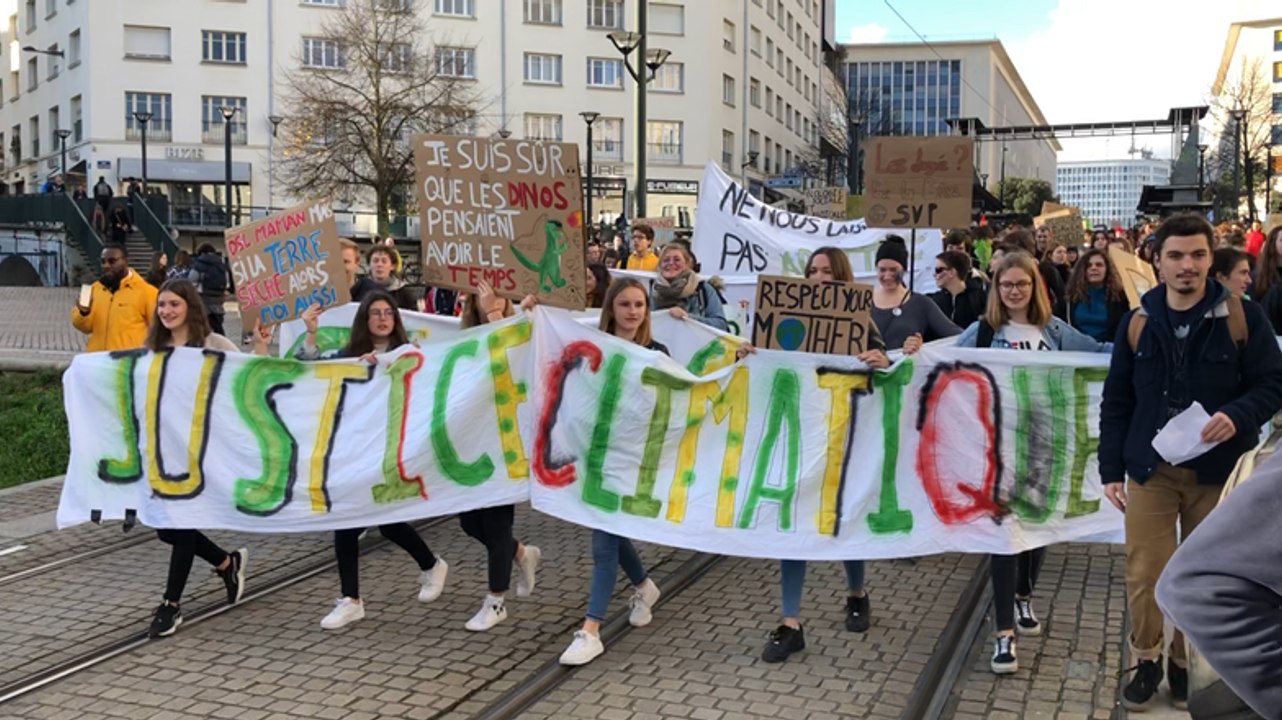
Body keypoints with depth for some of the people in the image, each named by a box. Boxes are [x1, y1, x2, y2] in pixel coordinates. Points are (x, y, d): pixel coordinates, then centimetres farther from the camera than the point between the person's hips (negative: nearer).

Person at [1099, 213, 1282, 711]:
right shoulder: (1137, 322, 2)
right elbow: (1116, 401, 5)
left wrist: (1238, 416, -23)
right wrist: (1112, 469, 2)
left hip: (1217, 470, -1)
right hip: (1151, 469, 1)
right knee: (1144, 574, 1)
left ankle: (1188, 663, 29)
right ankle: (1147, 661, 22)